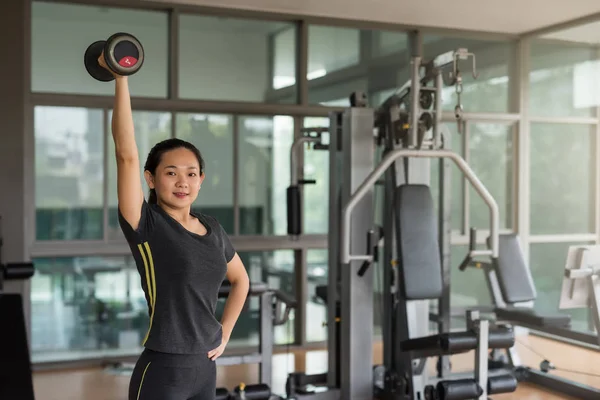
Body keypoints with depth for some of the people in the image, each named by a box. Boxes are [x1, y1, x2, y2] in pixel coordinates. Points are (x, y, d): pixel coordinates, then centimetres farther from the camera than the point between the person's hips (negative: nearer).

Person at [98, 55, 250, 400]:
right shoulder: (146, 226, -11)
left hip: (204, 369, 6)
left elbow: (241, 280, 22)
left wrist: (225, 333, 11)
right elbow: (126, 154, -22)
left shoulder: (213, 229, 5)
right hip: (162, 371, -6)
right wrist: (121, 78, -25)